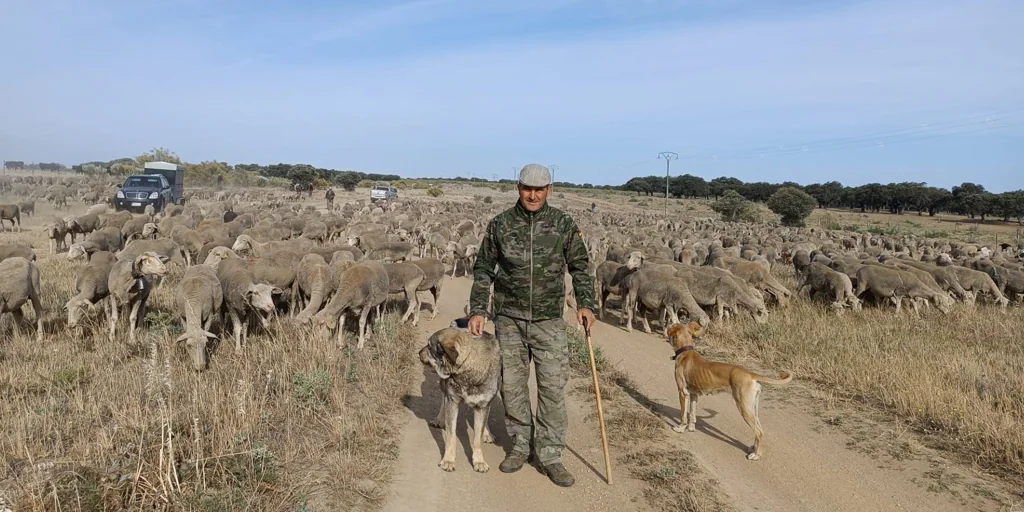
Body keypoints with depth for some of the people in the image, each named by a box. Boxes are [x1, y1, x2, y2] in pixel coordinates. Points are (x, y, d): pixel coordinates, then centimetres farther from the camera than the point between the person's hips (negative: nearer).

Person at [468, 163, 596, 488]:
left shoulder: (563, 224, -1)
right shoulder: (500, 224, -1)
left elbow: (579, 266, 6)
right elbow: (483, 269, 5)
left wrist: (585, 303, -6)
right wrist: (478, 310, -2)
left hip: (549, 320, -1)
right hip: (508, 319, 1)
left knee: (552, 388, -2)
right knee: (511, 385, 8)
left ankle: (550, 456, 10)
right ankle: (520, 445, 26)